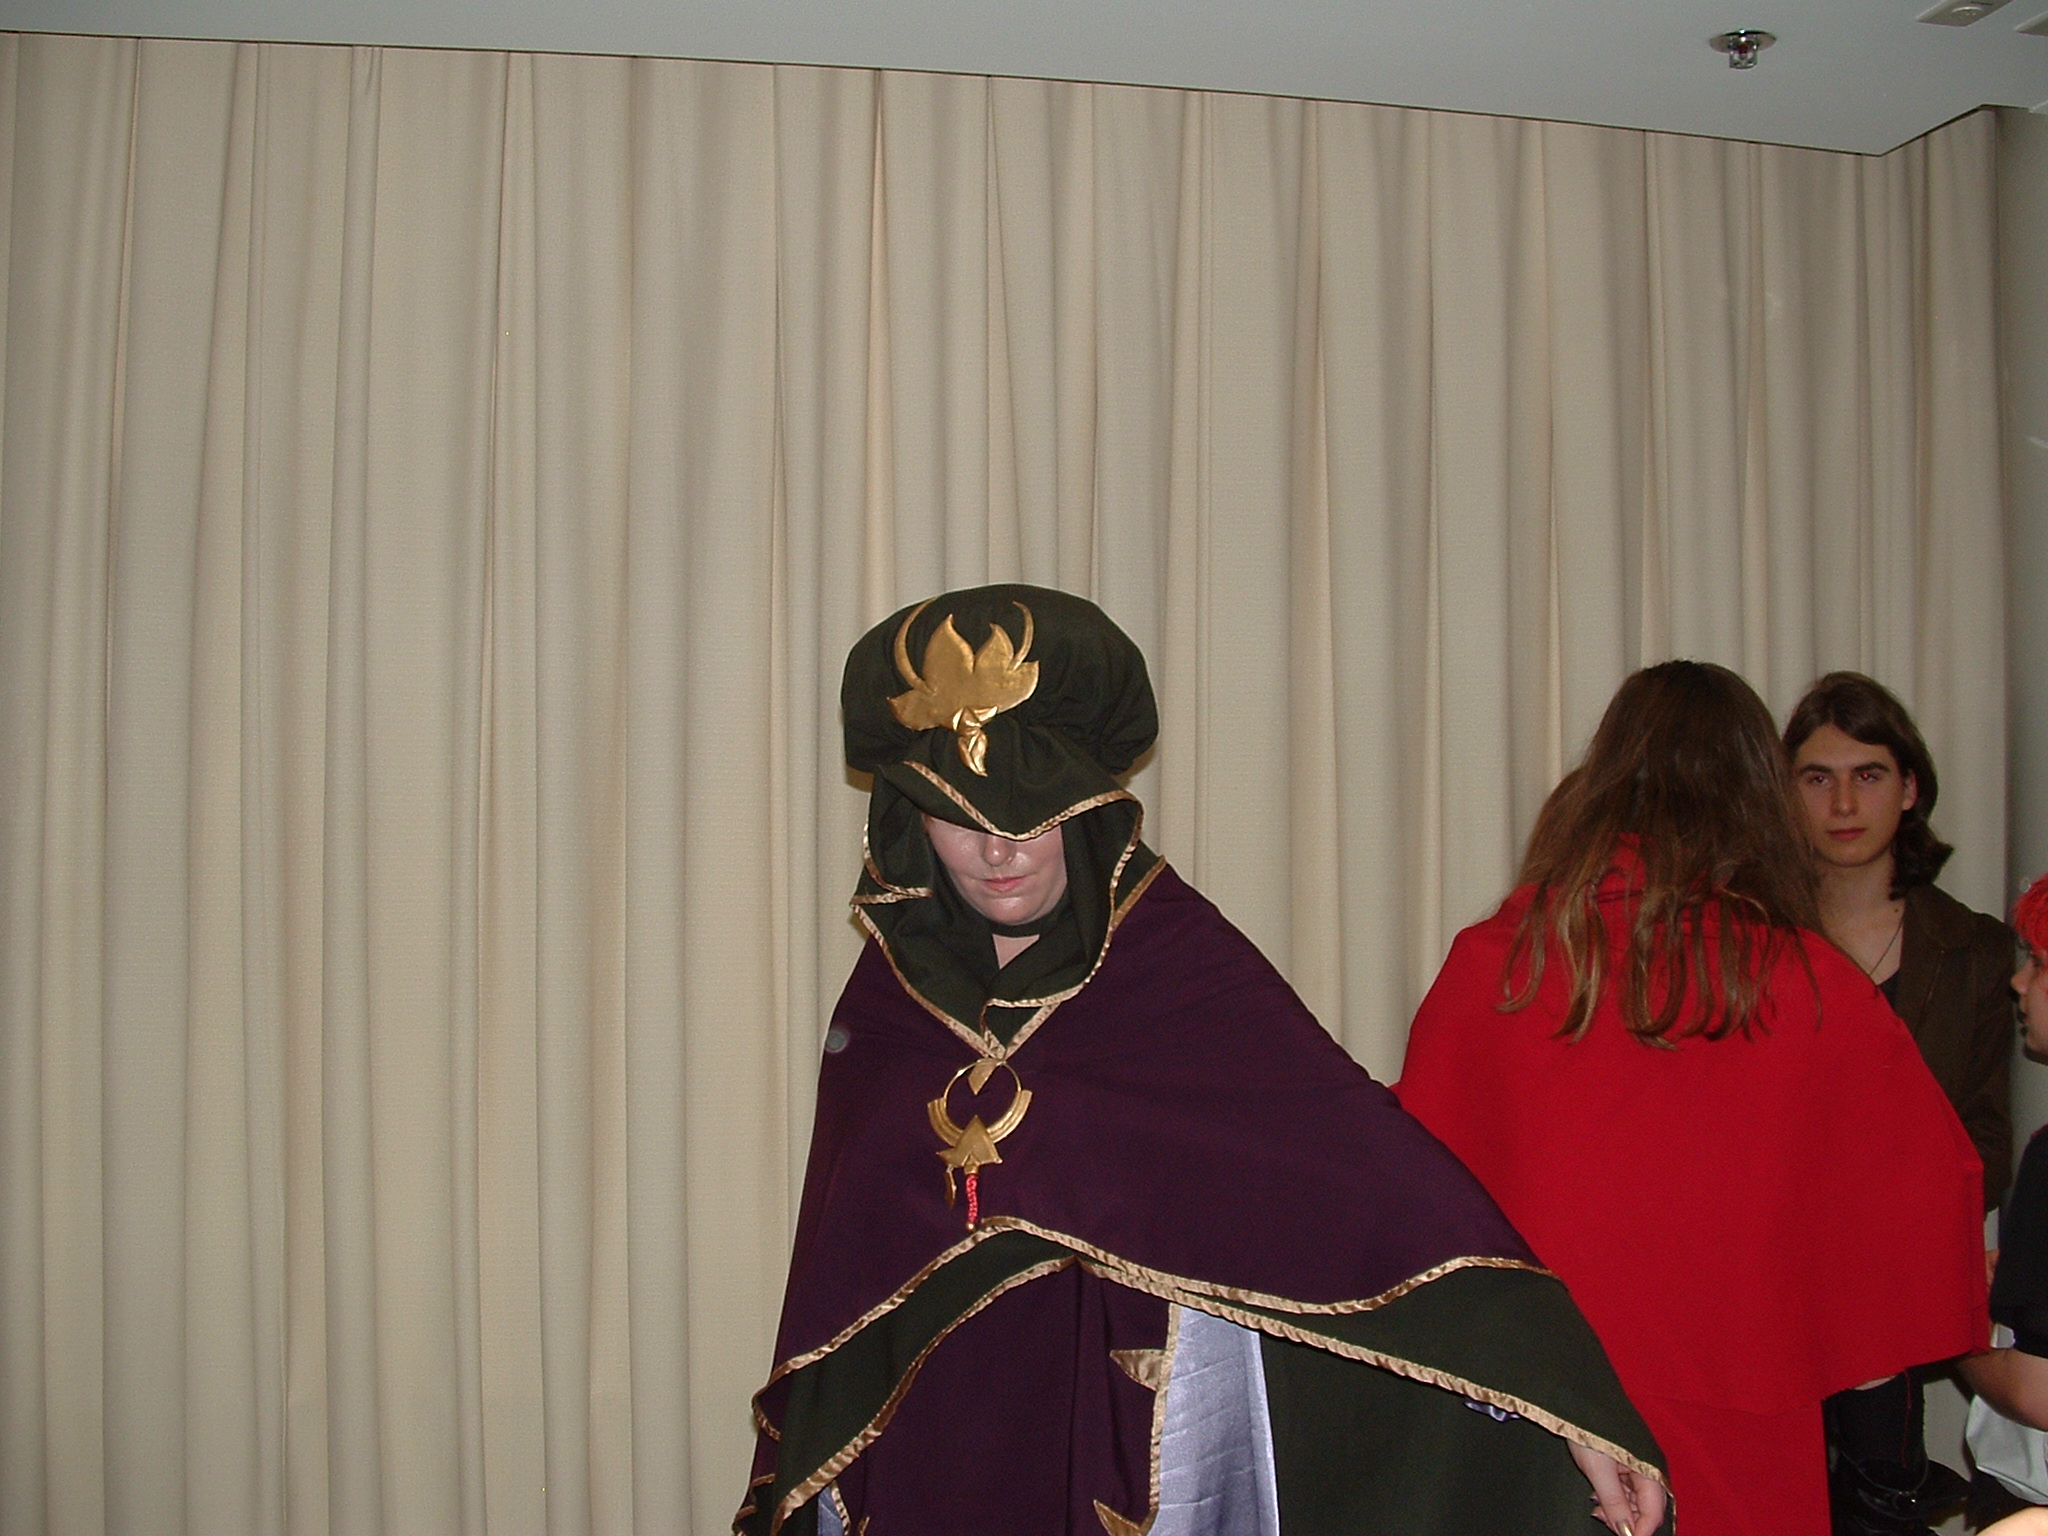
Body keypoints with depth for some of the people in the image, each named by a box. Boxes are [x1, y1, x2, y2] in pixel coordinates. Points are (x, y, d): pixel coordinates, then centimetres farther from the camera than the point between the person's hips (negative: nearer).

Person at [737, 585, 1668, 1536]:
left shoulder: (1188, 973, -13)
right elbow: (835, 1270, 9)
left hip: (1151, 1448, -3)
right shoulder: (884, 1005, 0)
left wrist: (1573, 1410, -31)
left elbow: (1372, 1169, -23)